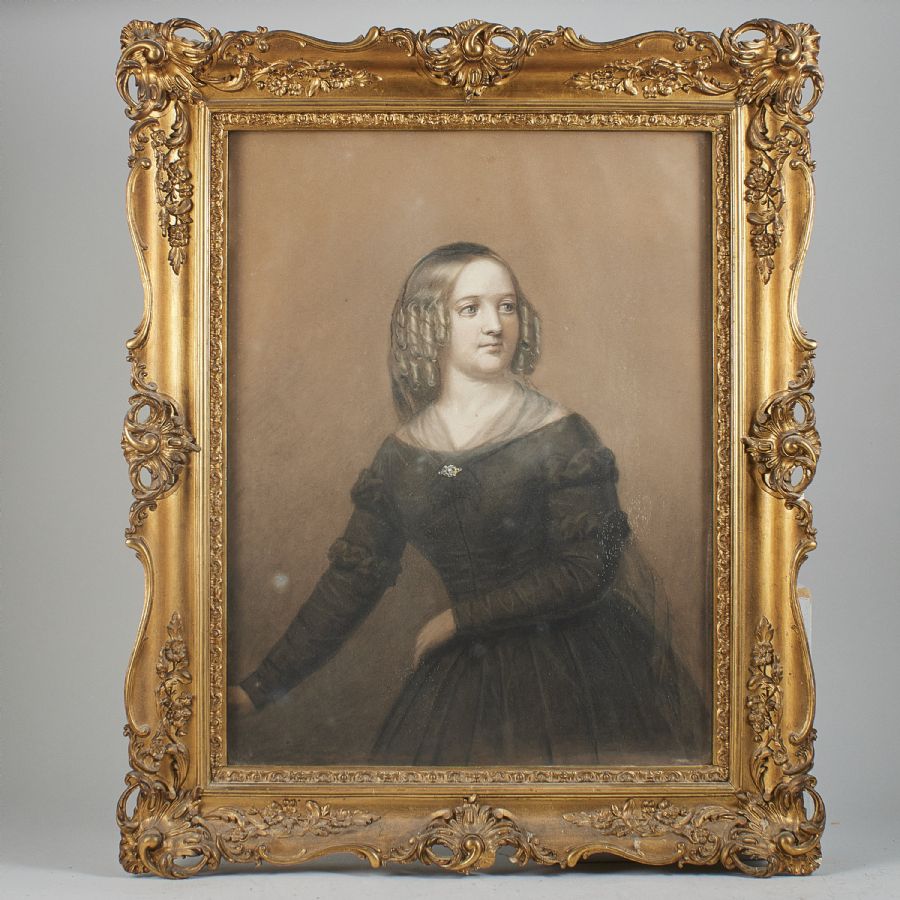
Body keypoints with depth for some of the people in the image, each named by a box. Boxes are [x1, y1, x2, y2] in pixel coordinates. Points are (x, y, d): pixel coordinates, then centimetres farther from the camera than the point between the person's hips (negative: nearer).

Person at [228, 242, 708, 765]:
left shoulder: (558, 436, -9)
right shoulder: (401, 456, 3)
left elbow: (585, 571, -14)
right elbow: (352, 578, 4)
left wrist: (458, 619, -11)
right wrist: (263, 686, 0)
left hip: (570, 668, -3)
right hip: (466, 676, 3)